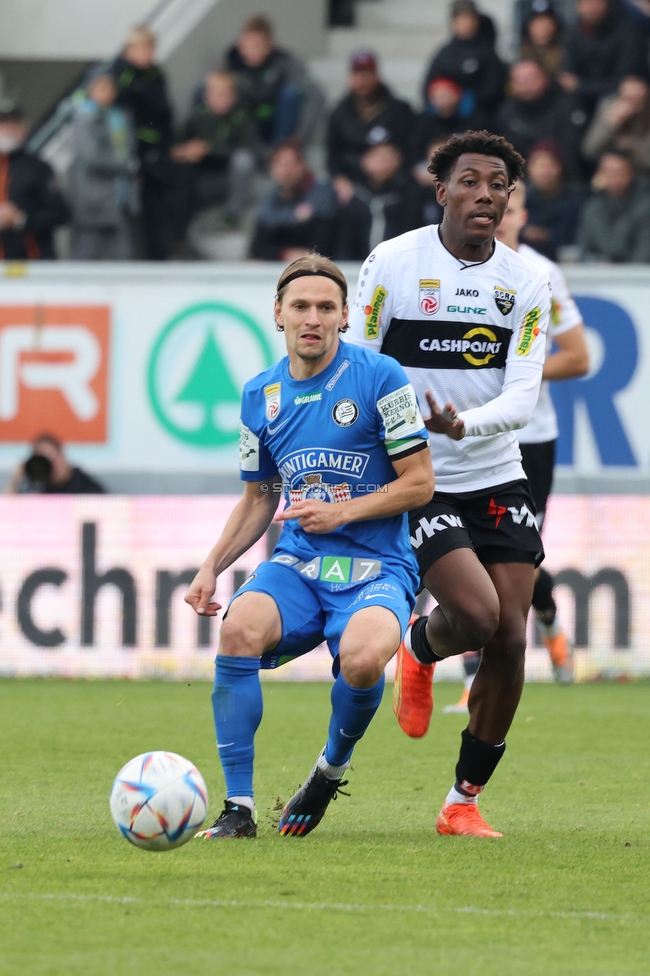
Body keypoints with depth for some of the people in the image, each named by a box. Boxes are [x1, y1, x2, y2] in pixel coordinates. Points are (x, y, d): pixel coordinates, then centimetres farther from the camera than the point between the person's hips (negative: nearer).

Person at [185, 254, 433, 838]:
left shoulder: (378, 377, -5)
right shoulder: (261, 395, 10)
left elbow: (419, 483, -3)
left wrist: (343, 511, -14)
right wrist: (213, 565, 7)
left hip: (376, 567, -4)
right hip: (296, 565, 4)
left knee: (363, 658, -36)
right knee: (239, 630, -30)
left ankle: (333, 767, -1)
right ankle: (238, 807, -20)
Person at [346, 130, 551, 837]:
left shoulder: (527, 283, 0)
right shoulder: (393, 263, -7)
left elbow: (523, 395, -8)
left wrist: (465, 425, -28)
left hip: (498, 478, 4)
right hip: (414, 480, -4)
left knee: (509, 639, -5)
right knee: (478, 613, -22)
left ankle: (465, 799, 10)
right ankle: (418, 652, 15)